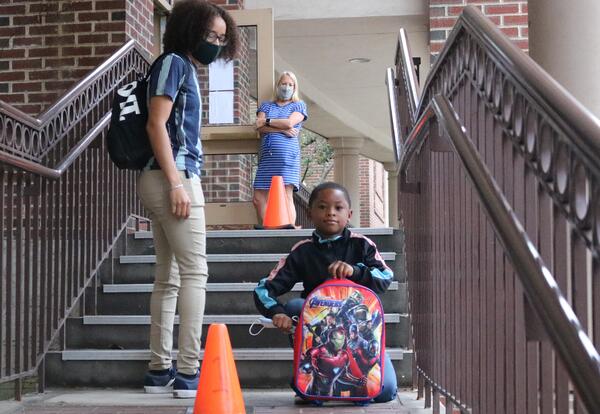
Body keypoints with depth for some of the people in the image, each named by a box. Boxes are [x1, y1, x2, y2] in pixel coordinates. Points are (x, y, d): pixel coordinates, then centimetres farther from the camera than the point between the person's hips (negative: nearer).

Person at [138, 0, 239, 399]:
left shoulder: (187, 69, 22)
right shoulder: (173, 62, -4)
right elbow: (156, 124, -14)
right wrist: (176, 182, -20)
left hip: (171, 179, 9)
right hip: (172, 177, -9)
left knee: (169, 277, 7)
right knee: (194, 271, -10)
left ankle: (160, 370, 10)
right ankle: (189, 372, -9)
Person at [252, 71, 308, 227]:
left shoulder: (299, 105, 15)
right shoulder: (266, 105, 23)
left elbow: (289, 123, -3)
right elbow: (259, 127, 5)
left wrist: (267, 121, 6)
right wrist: (282, 129, -5)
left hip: (287, 155, -4)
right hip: (266, 156, 4)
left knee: (286, 197, -12)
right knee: (258, 199, -4)